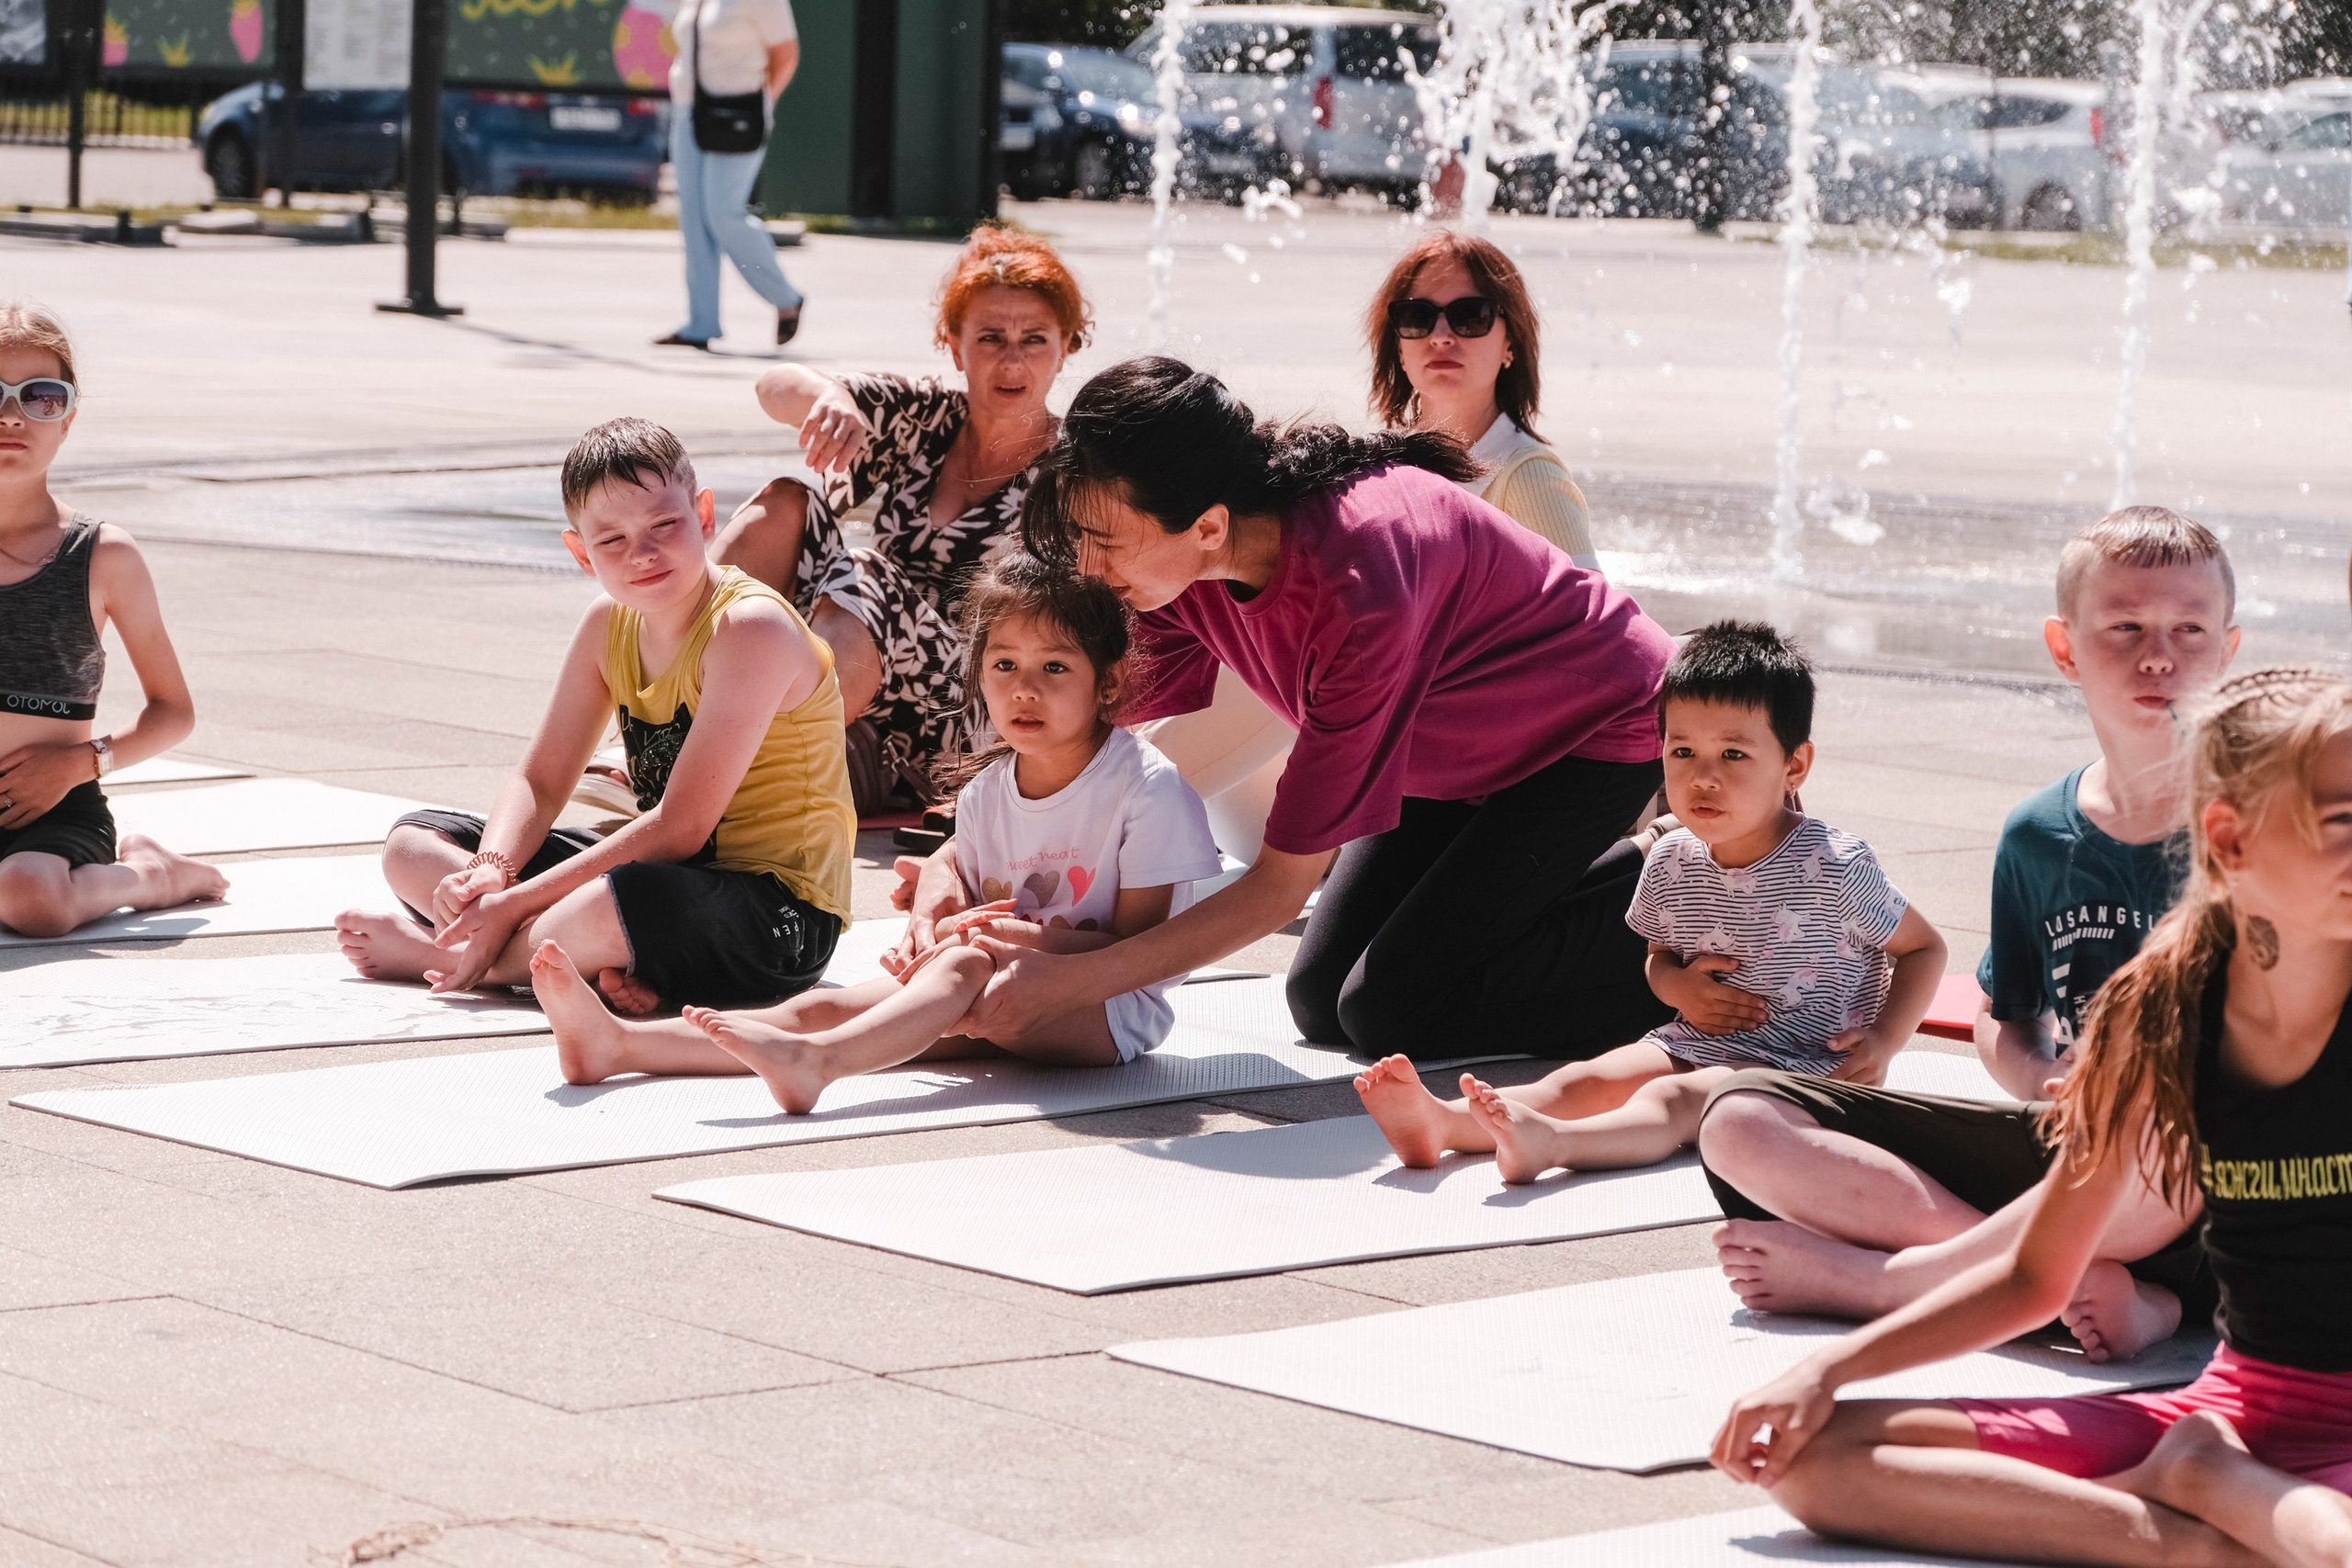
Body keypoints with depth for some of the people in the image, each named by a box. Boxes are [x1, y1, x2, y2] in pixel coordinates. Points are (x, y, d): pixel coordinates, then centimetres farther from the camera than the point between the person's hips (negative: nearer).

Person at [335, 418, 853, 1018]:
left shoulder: (749, 627, -21)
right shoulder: (609, 624, 4)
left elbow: (679, 828, -25)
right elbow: (539, 782, 8)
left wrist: (517, 903, -24)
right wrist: (491, 872, -15)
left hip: (777, 907, -9)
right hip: (665, 873, 9)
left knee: (618, 904, -42)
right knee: (413, 844, 7)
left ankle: (440, 954, -12)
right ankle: (608, 965, -18)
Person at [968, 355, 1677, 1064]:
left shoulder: (1359, 592, -41)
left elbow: (1281, 886, -35)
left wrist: (1062, 984, -38)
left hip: (1595, 727, -8)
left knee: (1391, 1008, -17)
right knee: (1321, 1000, 4)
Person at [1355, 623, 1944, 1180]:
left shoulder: (1834, 865, -12)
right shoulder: (1672, 863, 3)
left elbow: (1925, 947, -1)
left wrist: (1882, 1041, -15)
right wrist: (1676, 984, -4)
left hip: (1798, 1062, -6)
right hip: (1692, 1043, 6)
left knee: (1673, 1099, -33)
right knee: (1585, 1081, -18)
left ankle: (1549, 1143, -61)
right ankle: (1443, 1122, -41)